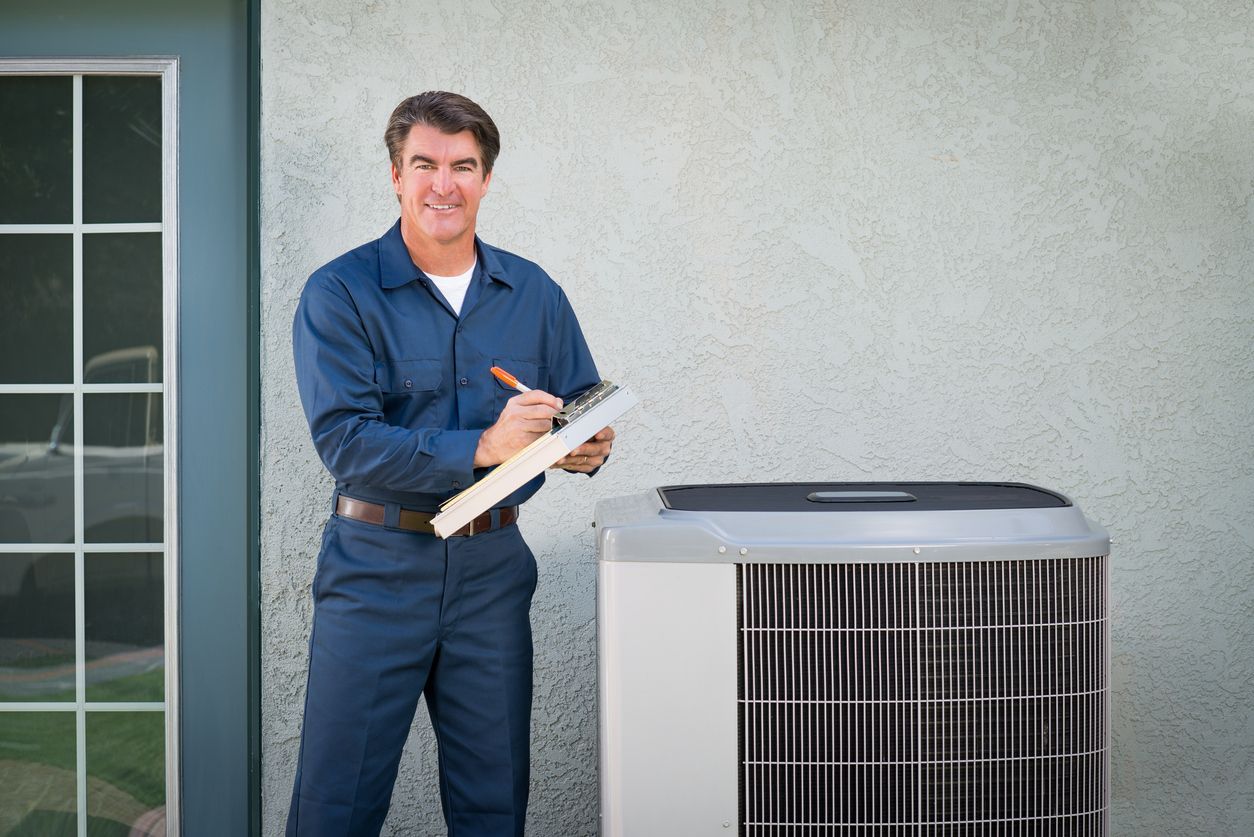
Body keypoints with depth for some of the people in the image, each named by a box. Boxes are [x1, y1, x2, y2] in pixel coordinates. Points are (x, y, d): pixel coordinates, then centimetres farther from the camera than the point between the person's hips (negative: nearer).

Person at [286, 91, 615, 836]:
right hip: (377, 564, -3)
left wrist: (588, 447, -13)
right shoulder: (341, 294, -6)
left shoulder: (534, 293, 7)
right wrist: (481, 447, -26)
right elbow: (344, 439, -16)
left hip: (493, 565, 4)